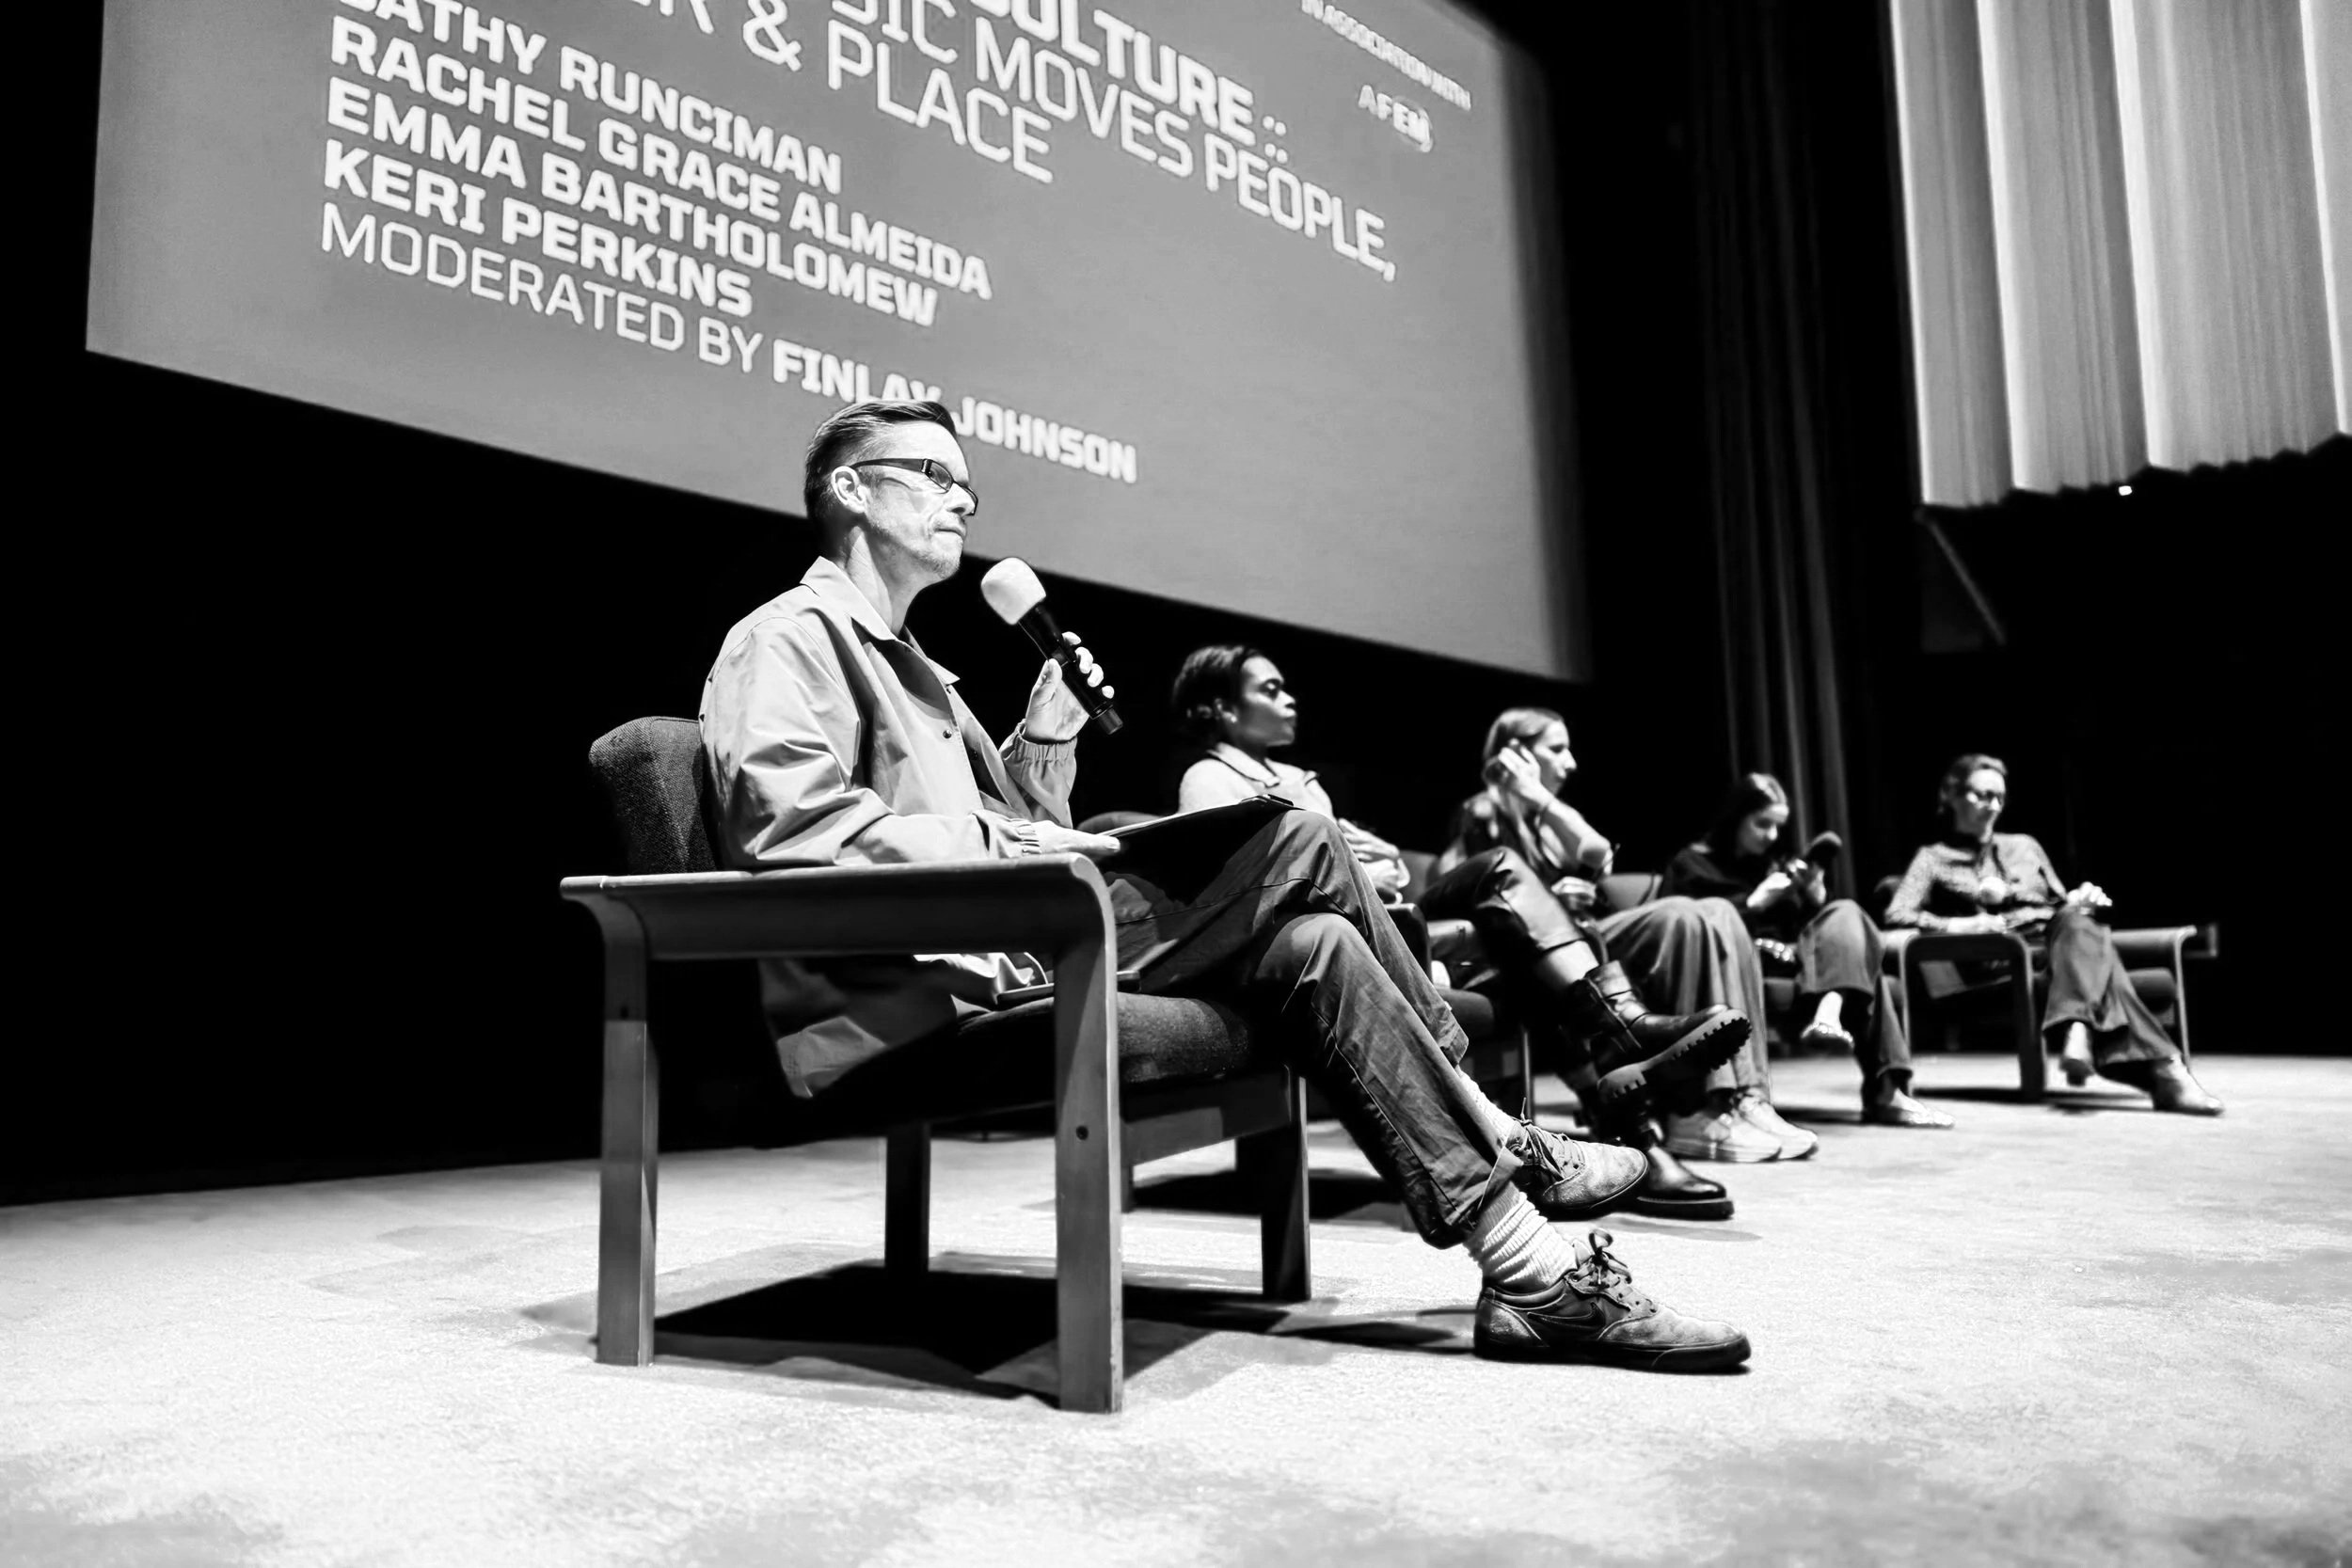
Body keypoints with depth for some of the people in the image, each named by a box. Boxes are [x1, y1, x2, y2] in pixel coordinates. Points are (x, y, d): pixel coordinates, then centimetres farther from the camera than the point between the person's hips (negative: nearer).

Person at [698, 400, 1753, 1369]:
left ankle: (1529, 1271, -6)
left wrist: (1049, 722, 9)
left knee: (1310, 945, -6)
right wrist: (1008, 845, -20)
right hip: (944, 978, -9)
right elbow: (789, 822, -18)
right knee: (1297, 845, -16)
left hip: (1016, 938, 9)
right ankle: (1505, 1148, -5)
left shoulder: (911, 665, 30)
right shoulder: (789, 635, 0)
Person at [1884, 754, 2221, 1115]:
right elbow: (1896, 915, 0)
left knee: (2075, 920, -36)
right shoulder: (1934, 858, 16)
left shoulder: (2024, 846, 31)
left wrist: (2081, 900, 5)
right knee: (2084, 934, -37)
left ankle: (2079, 1027, -63)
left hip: (2060, 940, 4)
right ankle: (2162, 1068, -53)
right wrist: (1965, 924, -14)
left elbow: (2062, 904, 30)